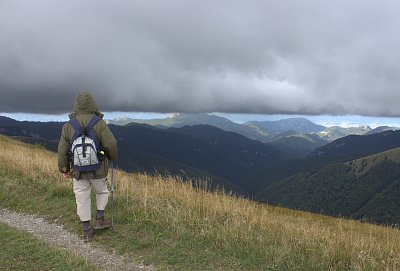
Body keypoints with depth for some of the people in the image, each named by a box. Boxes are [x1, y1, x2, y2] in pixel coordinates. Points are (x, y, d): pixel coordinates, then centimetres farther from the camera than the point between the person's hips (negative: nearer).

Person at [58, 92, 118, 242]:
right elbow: (111, 145, -14)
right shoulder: (99, 124, -14)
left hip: (78, 171, 2)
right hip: (98, 170, -2)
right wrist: (113, 158, 7)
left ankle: (87, 232, 18)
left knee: (82, 200, 12)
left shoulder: (68, 126, -5)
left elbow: (63, 150, -1)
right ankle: (100, 219, 20)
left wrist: (64, 169, 13)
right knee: (102, 192, 25)